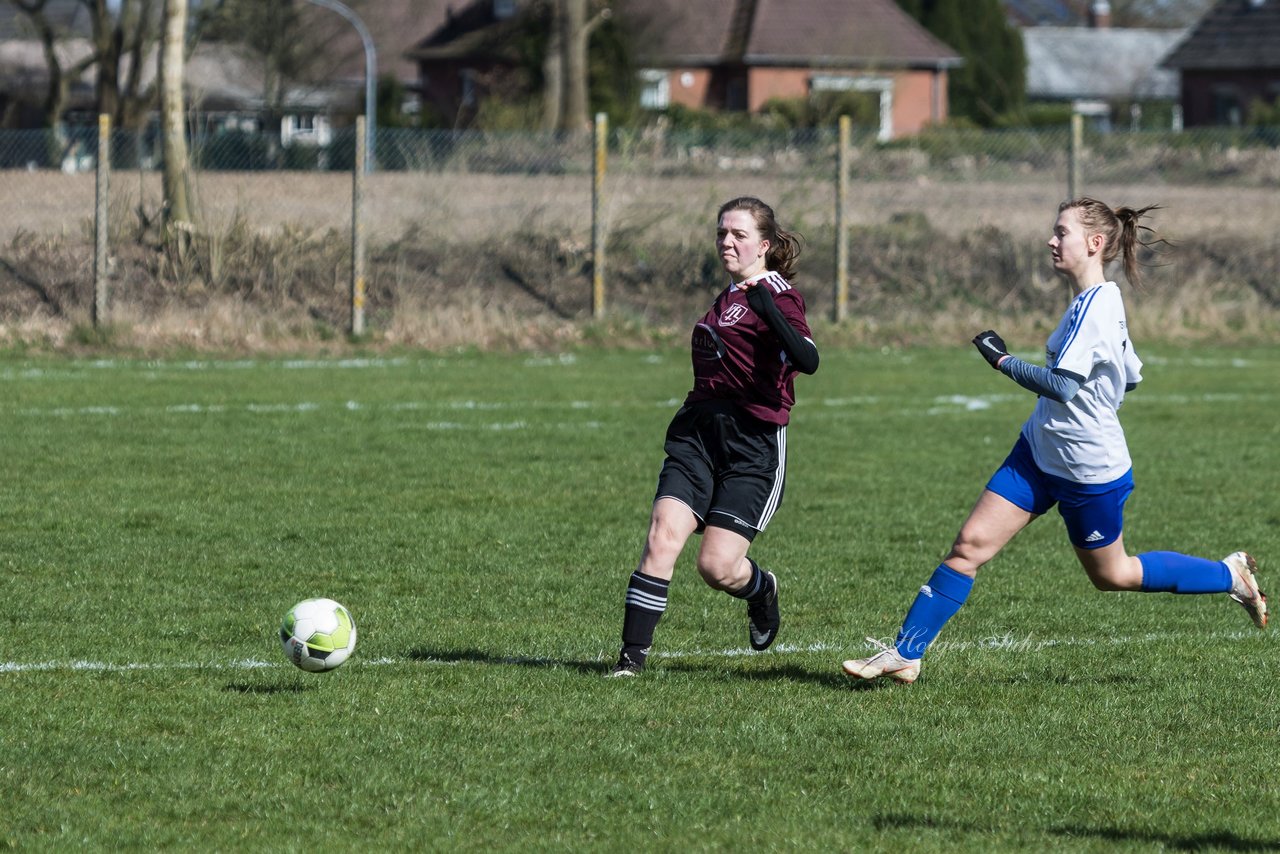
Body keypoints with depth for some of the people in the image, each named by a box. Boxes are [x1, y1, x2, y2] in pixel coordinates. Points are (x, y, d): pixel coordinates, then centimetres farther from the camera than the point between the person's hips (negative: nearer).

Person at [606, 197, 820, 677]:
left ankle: (761, 589, 27)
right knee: (663, 536, -13)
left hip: (753, 444, -7)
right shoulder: (730, 295, 18)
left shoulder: (776, 292, -7)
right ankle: (632, 655, -14)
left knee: (716, 566, -10)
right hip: (697, 434, 7)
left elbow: (808, 361, -26)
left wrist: (769, 310, -37)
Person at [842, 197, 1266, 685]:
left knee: (1112, 575, 11)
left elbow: (1062, 385, -29)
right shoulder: (1100, 301, 6)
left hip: (1090, 470, -9)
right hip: (1039, 454, 9)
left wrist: (1002, 360, -21)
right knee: (970, 543, -1)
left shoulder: (1094, 306, -23)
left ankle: (1231, 578, 29)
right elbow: (1131, 376, 16)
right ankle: (905, 654, 1)